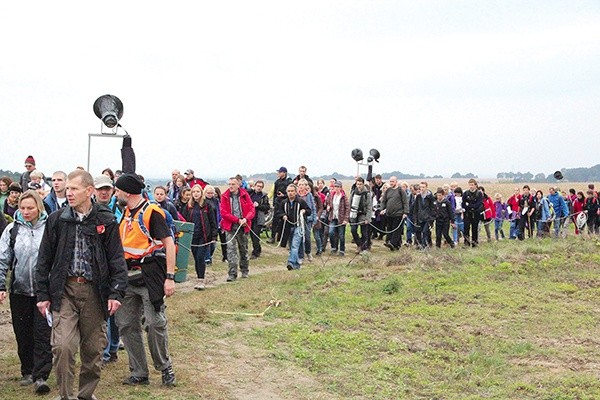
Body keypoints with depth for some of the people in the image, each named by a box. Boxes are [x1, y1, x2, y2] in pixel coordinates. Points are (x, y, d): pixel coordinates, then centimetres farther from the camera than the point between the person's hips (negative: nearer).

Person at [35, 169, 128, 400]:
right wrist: (42, 294, 4)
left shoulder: (106, 221, 0)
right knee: (63, 346, -11)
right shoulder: (57, 220, 3)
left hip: (94, 291, 0)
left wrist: (116, 292, -7)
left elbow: (117, 259, 1)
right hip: (64, 290, 0)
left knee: (93, 348, 8)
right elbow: (44, 260, 8)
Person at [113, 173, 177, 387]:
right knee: (126, 324, 8)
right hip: (129, 277, 8)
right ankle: (139, 373, 18)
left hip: (150, 276, -8)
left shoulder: (152, 212, -11)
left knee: (155, 323, -5)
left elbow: (169, 243, -15)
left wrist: (170, 277, -20)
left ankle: (165, 368, 15)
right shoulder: (126, 213, 13)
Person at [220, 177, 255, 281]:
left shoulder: (244, 195, 0)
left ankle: (244, 271, 28)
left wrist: (246, 219, -19)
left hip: (243, 226, 2)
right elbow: (224, 213, -9)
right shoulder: (225, 196, -3)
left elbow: (251, 209, -1)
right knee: (231, 250, -9)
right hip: (230, 227, -2)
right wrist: (238, 220, -15)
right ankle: (232, 273, -10)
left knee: (244, 249, 14)